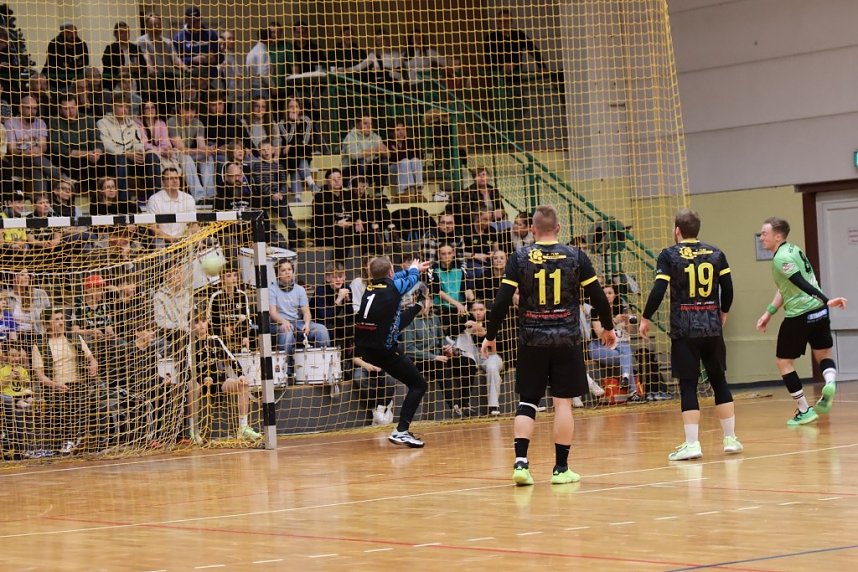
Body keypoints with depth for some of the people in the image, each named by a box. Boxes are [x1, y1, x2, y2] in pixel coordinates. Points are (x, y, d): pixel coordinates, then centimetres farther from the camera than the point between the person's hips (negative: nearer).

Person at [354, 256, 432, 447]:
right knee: (419, 384, -1)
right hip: (383, 350, -8)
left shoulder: (370, 286, 10)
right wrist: (415, 269, 43)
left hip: (362, 348, 8)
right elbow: (411, 278, 18)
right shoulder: (394, 286, -6)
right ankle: (401, 431, -11)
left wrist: (413, 269, 49)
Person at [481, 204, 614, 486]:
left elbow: (502, 301, -7)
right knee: (563, 402, 4)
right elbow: (598, 297, 1)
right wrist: (607, 328, 18)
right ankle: (561, 468, 7)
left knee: (527, 401, 9)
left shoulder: (520, 259, -3)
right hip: (567, 340, -1)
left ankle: (520, 463, -2)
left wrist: (490, 336, 4)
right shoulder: (575, 257, -2)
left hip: (532, 341, 1)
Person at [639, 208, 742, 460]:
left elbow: (658, 290, -12)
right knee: (719, 381, 14)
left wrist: (646, 319, 1)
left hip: (684, 330, -3)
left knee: (688, 385, -1)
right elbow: (728, 288, 7)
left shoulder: (669, 255, -5)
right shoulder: (715, 254, 5)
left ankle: (692, 443, -6)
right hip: (712, 327, 3)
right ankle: (730, 438, 16)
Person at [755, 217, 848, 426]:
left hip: (799, 316, -8)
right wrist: (769, 312, 20)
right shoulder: (793, 250, 14)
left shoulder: (781, 258, -15)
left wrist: (826, 301, -30)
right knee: (824, 355, 19)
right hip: (818, 312, 8)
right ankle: (830, 382, -14)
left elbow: (803, 285, -24)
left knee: (784, 362, 7)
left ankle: (804, 410, 8)